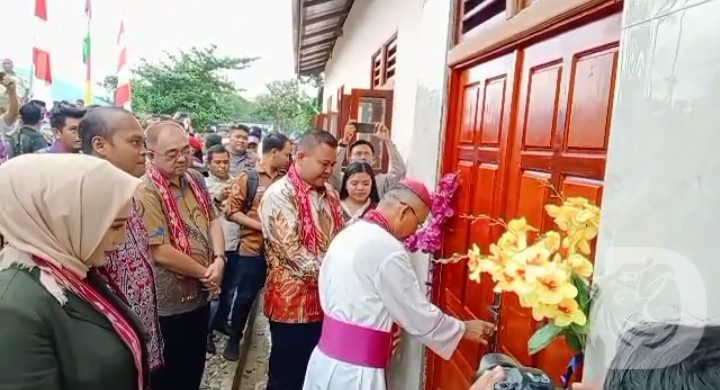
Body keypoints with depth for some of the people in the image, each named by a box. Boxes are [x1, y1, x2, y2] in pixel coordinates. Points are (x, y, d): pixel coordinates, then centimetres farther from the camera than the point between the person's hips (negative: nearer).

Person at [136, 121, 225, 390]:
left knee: (195, 368, 24)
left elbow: (212, 219, 7)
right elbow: (161, 253, -25)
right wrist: (204, 273, -14)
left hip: (200, 295, 7)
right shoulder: (146, 192, -22)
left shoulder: (195, 179, 3)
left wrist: (219, 260, -11)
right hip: (170, 304, -7)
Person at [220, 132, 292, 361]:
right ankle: (234, 339, 30)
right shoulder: (248, 178, -7)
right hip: (252, 248, -3)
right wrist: (261, 226, -17)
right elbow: (231, 211, -9)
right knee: (245, 297, 10)